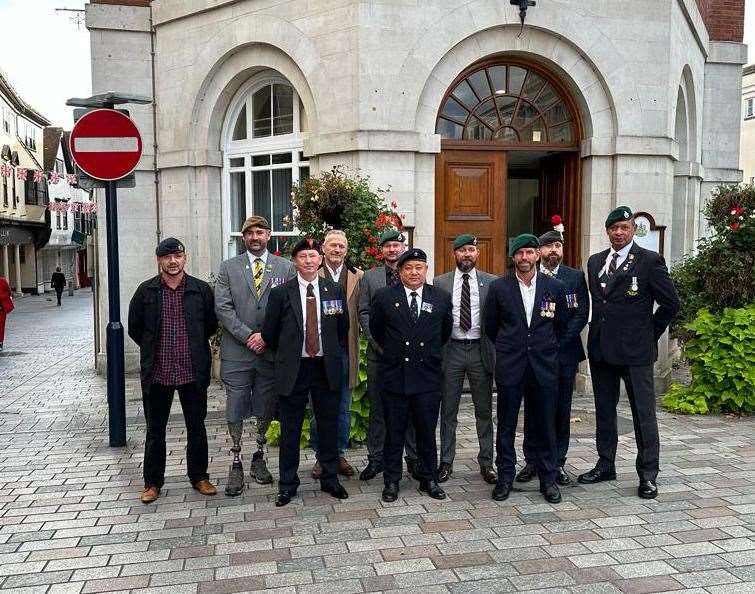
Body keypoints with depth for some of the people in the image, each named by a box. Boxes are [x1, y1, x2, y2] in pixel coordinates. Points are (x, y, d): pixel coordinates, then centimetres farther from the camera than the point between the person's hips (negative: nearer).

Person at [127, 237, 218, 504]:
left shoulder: (201, 290, -1)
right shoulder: (146, 291, 0)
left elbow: (212, 323, 10)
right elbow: (134, 327, 10)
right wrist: (154, 350, 11)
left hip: (193, 371, 0)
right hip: (157, 372, 0)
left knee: (197, 428, 11)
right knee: (155, 431, 10)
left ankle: (199, 477, 26)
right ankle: (152, 482, 23)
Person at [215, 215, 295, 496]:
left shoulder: (285, 267, 4)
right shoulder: (228, 267, 5)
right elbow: (223, 307, -3)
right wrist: (248, 336, -12)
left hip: (272, 350, 1)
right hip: (236, 351, 0)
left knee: (266, 409, 10)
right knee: (235, 410, 3)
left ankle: (259, 458, 26)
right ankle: (236, 464, 13)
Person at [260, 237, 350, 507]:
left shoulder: (335, 290, 3)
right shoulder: (281, 293, -3)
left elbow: (343, 328, 13)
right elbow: (269, 333, 4)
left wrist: (335, 354, 10)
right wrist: (285, 356, 8)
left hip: (327, 369, 2)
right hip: (293, 370, -1)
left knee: (329, 426, 10)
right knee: (290, 429, 7)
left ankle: (330, 479, 26)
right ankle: (287, 485, 20)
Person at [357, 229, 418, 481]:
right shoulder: (369, 277, 8)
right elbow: (364, 313, 3)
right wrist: (378, 342, -8)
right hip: (379, 352, 1)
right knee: (377, 407, 6)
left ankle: (414, 458, 17)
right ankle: (375, 458, 16)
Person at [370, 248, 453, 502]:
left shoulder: (441, 298, 3)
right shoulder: (384, 297, 0)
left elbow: (445, 330, 17)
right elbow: (375, 329, 14)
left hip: (428, 376, 1)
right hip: (394, 375, -1)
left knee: (427, 431, 9)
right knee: (394, 432, 8)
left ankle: (428, 479, 24)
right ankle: (391, 480, 20)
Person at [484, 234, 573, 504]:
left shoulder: (555, 287, 3)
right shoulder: (499, 288, 0)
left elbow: (561, 325, 14)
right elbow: (490, 326, 9)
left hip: (544, 366, 1)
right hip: (510, 367, -1)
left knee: (545, 424, 7)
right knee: (506, 424, 5)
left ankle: (548, 479, 19)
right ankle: (505, 477, 17)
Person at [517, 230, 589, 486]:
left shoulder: (576, 277, 5)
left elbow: (582, 313, -1)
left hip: (564, 352, 1)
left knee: (562, 409, 5)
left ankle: (558, 463, 14)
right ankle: (531, 461, 15)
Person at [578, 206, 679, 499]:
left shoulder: (650, 261, -6)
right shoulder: (595, 261, 11)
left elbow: (670, 303, -3)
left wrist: (650, 333, 0)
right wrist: (600, 331, 12)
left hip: (635, 351, -6)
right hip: (601, 348, 6)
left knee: (644, 413, 2)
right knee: (604, 410, 14)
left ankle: (648, 475, 13)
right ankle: (605, 465, 28)